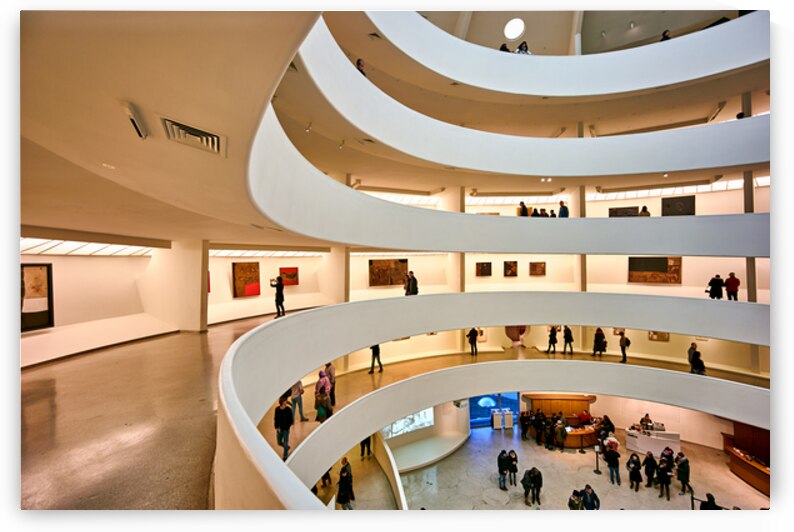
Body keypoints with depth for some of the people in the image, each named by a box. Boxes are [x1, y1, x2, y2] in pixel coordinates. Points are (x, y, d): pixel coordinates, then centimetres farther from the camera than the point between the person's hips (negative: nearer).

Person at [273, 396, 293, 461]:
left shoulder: (289, 410, -19)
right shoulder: (277, 409, -11)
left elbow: (291, 420, -11)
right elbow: (275, 418, 3)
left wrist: (286, 428, -13)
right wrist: (276, 427, -5)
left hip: (286, 429, -3)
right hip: (279, 429, 4)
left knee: (285, 443, 5)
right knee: (279, 442, 16)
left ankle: (284, 456, 27)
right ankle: (287, 447, 44)